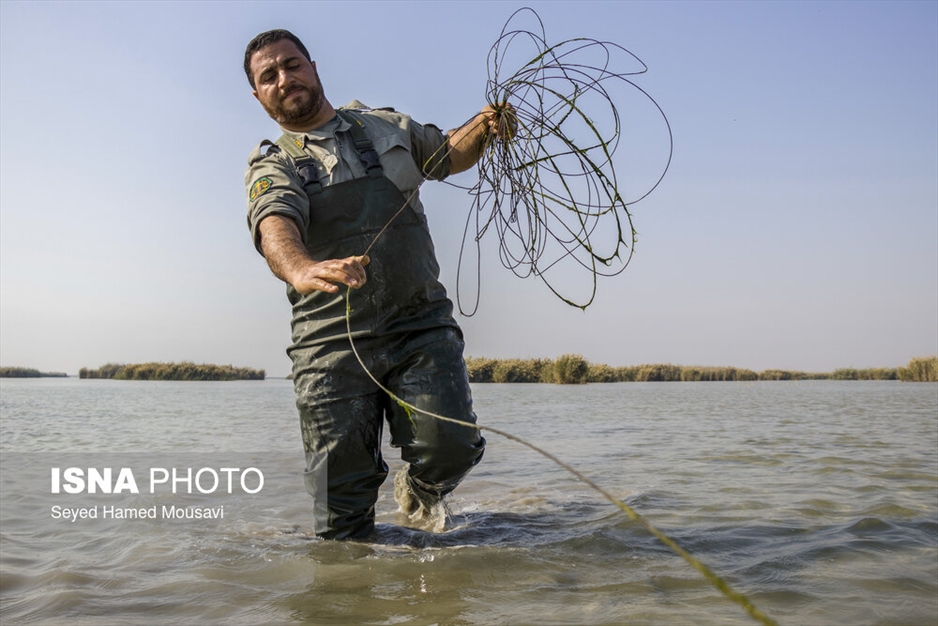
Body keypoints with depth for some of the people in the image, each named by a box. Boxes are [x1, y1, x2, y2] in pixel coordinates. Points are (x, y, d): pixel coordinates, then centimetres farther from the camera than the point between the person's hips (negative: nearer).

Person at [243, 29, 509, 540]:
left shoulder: (385, 124, 18)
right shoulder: (271, 163, 5)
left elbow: (448, 154, 33)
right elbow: (274, 225, -17)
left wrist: (480, 129, 8)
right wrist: (301, 269, -42)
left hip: (423, 323, 2)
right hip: (332, 339, -1)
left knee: (450, 444, -15)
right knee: (341, 486, -4)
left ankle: (418, 493, 19)